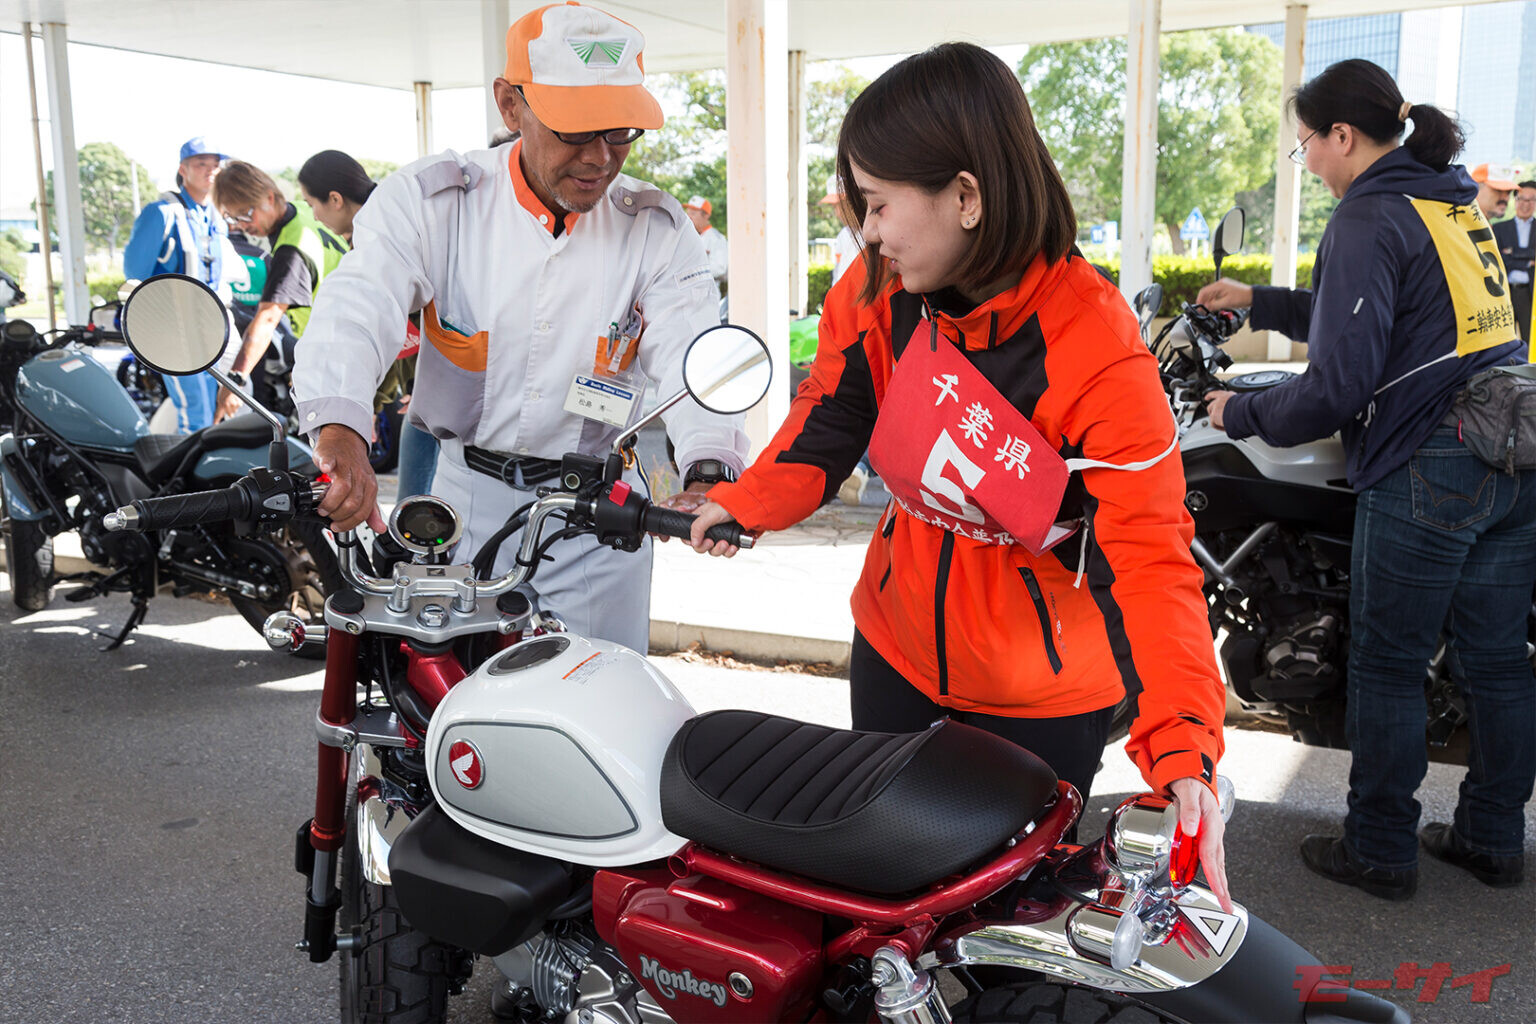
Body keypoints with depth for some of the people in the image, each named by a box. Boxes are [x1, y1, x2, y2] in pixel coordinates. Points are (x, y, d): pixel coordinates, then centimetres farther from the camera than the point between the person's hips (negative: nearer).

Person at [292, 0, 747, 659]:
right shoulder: (428, 200, -9)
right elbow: (357, 310, -23)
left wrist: (708, 470, -38)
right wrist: (338, 430, -45)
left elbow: (693, 354, -16)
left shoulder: (656, 228, -5)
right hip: (466, 496, 0)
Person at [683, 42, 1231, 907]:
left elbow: (1148, 552, -32)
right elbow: (832, 414, -1)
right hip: (896, 645, 5)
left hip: (1042, 690, -5)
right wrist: (746, 504, -18)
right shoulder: (880, 292, -11)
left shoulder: (1099, 351, -28)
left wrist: (1183, 747, -42)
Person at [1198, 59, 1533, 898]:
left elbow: (1340, 381, -18)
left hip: (1424, 473, -9)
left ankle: (1380, 852, 15)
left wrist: (1241, 413, -4)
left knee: (1388, 665, 4)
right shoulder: (1457, 201, 16)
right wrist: (1259, 302, 30)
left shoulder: (1369, 218, -11)